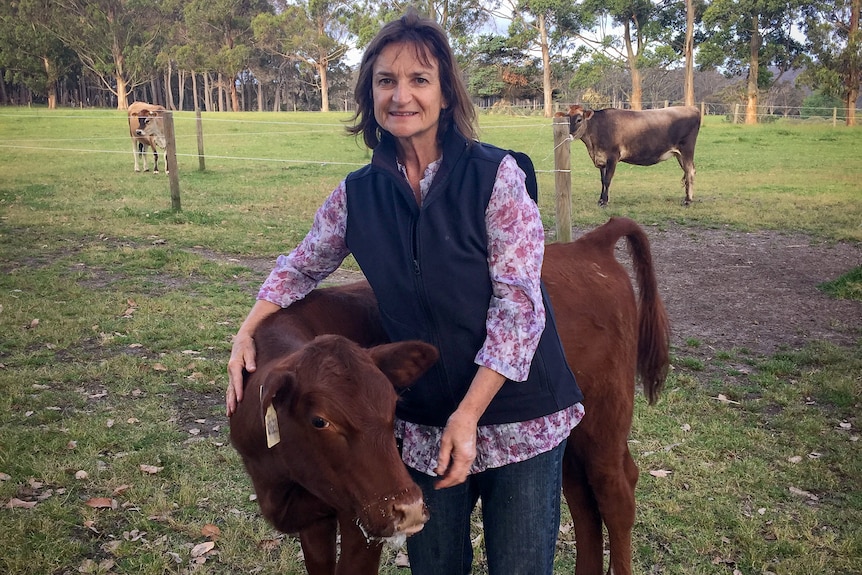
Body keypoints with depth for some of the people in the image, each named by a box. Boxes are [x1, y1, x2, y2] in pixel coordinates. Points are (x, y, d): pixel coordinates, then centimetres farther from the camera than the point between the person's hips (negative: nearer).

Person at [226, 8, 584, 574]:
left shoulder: (496, 173, -14)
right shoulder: (357, 194, -2)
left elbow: (518, 303, -16)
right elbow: (302, 266, 14)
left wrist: (468, 414, -20)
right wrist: (247, 335, 1)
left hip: (519, 416, -3)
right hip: (423, 424, 4)